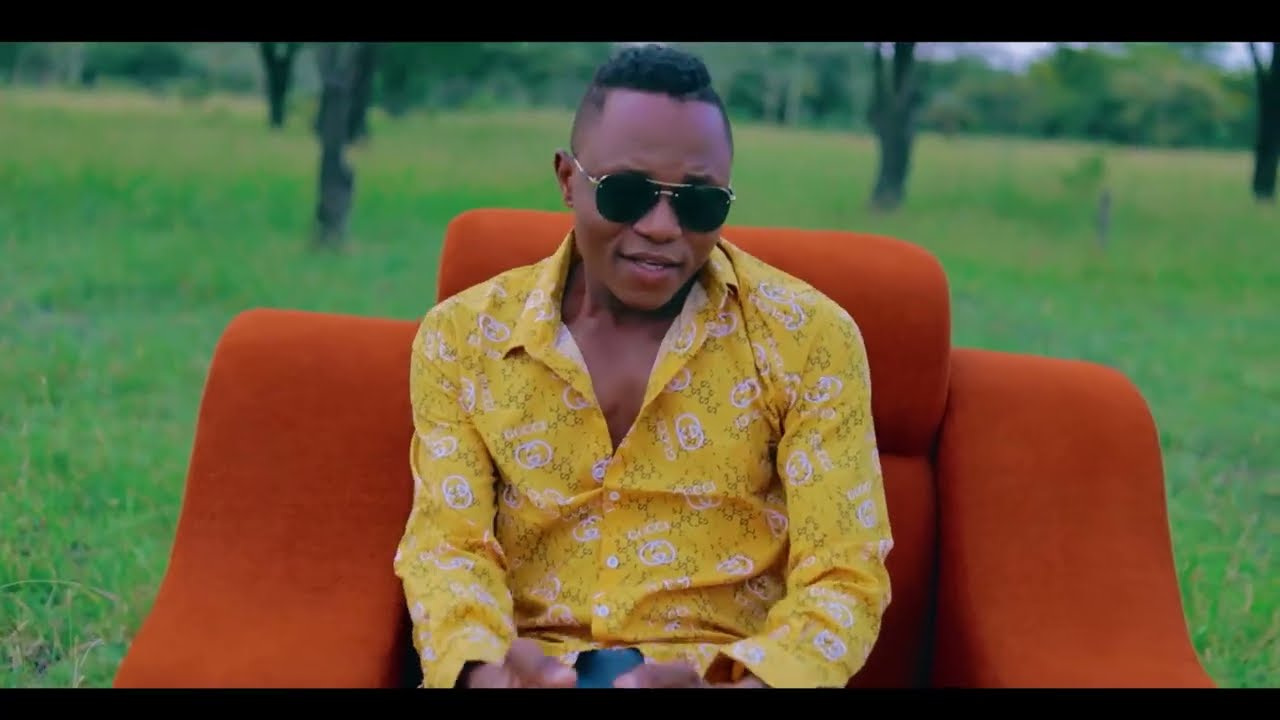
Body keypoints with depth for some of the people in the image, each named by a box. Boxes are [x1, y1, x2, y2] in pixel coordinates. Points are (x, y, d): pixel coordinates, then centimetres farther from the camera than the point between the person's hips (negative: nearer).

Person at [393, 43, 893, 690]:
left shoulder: (807, 336, 0)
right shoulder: (461, 336, 6)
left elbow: (844, 575, -4)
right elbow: (447, 544, 1)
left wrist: (749, 685, -25)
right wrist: (485, 670, -21)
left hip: (736, 674, 0)